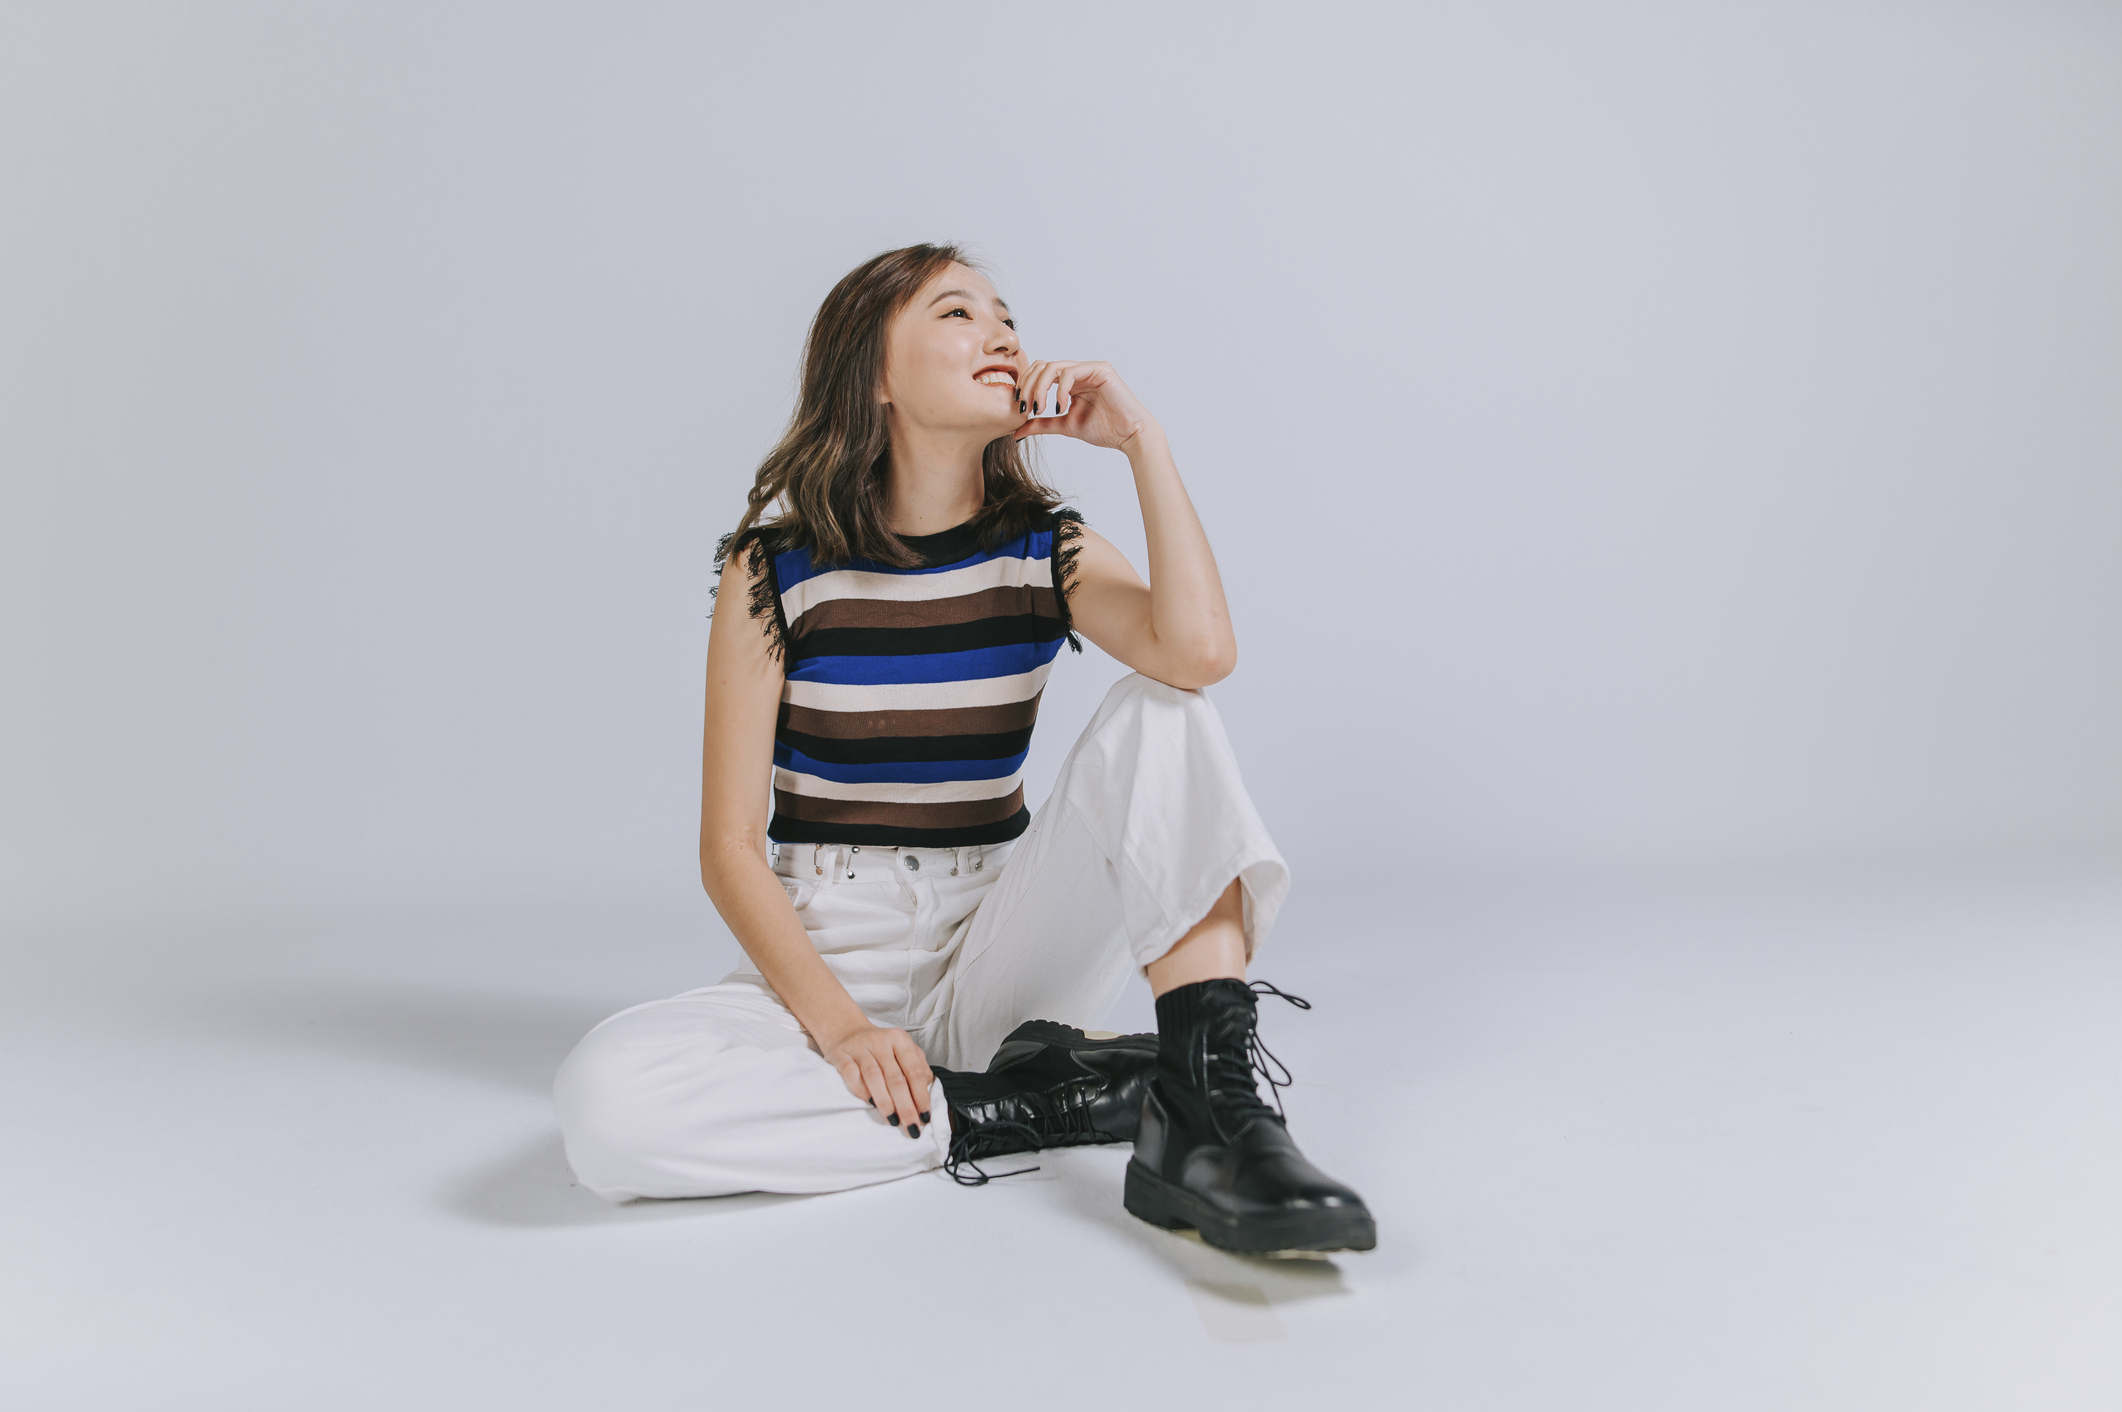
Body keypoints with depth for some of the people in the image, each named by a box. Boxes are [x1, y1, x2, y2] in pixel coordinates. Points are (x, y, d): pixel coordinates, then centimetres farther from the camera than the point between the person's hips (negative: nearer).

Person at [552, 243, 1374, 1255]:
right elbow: (730, 849, -8)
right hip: (830, 957, -1)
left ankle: (1214, 1119, -31)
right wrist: (836, 1023, -22)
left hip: (997, 947, 2)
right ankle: (1050, 1100, -21)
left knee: (1161, 712, -20)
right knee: (605, 1103, -31)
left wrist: (1142, 439, -15)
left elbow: (1201, 651, -22)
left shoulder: (1043, 550, 2)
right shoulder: (777, 565, -5)